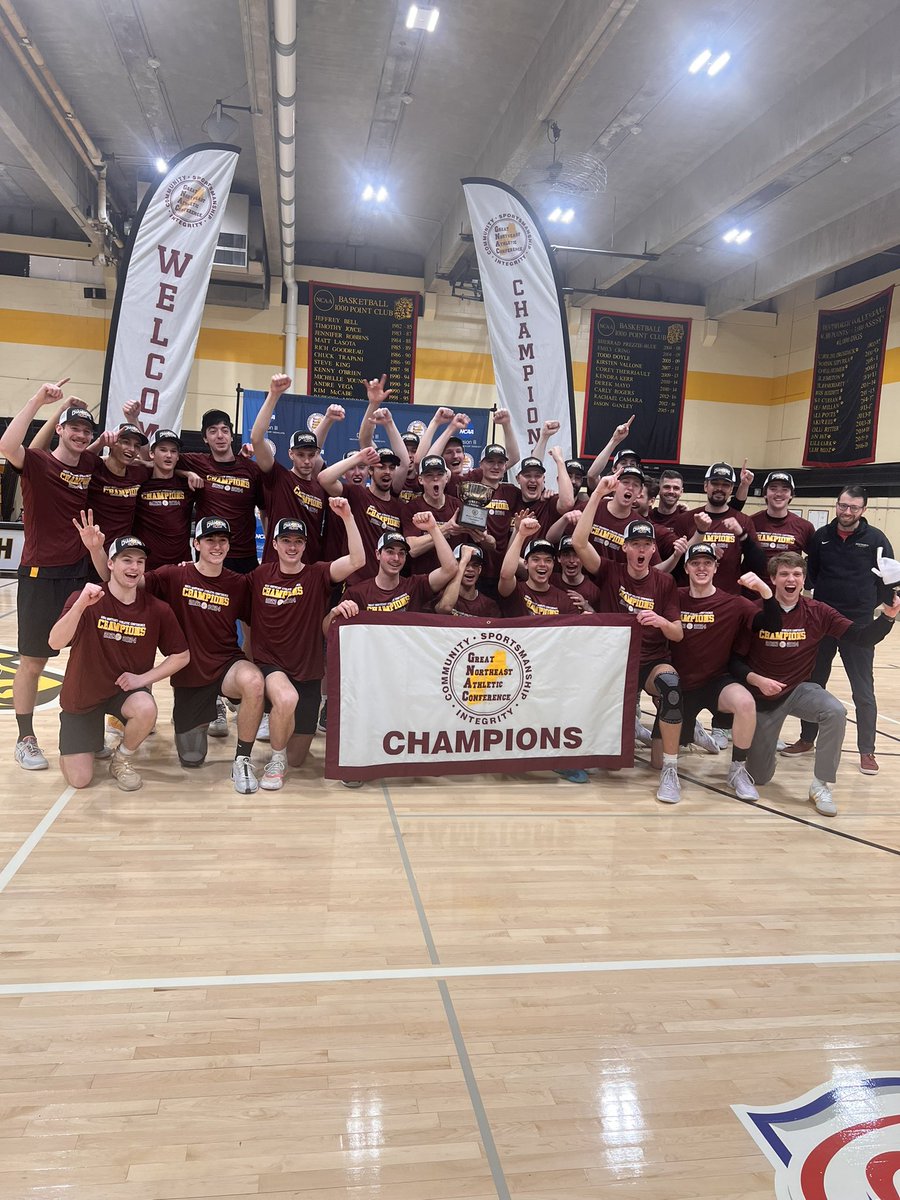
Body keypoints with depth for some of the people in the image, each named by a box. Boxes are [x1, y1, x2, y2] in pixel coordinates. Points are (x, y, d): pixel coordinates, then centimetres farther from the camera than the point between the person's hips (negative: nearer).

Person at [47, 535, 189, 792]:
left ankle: (122, 759, -2)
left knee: (147, 709, -35)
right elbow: (55, 643, -32)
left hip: (126, 688, 1)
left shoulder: (157, 609, -12)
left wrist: (143, 678, -16)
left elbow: (182, 656, -3)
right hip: (82, 695, -1)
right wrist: (81, 604, -47)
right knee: (78, 780, -6)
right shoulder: (85, 600, -17)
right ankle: (92, 735, 29)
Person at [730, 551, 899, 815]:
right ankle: (755, 741, 41)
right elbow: (734, 659, -10)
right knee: (759, 776, 3)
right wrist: (756, 679, -26)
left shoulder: (817, 612, -7)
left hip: (800, 689, 2)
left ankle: (821, 785, -15)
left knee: (836, 712, -33)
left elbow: (861, 637, -9)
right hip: (763, 695, -2)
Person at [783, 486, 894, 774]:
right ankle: (807, 739, 27)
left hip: (859, 625, -3)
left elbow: (889, 579, 0)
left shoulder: (875, 539, -3)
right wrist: (813, 598, -2)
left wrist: (874, 606, -5)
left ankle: (867, 751, 17)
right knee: (813, 683, 12)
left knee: (863, 691, 5)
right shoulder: (821, 536, 3)